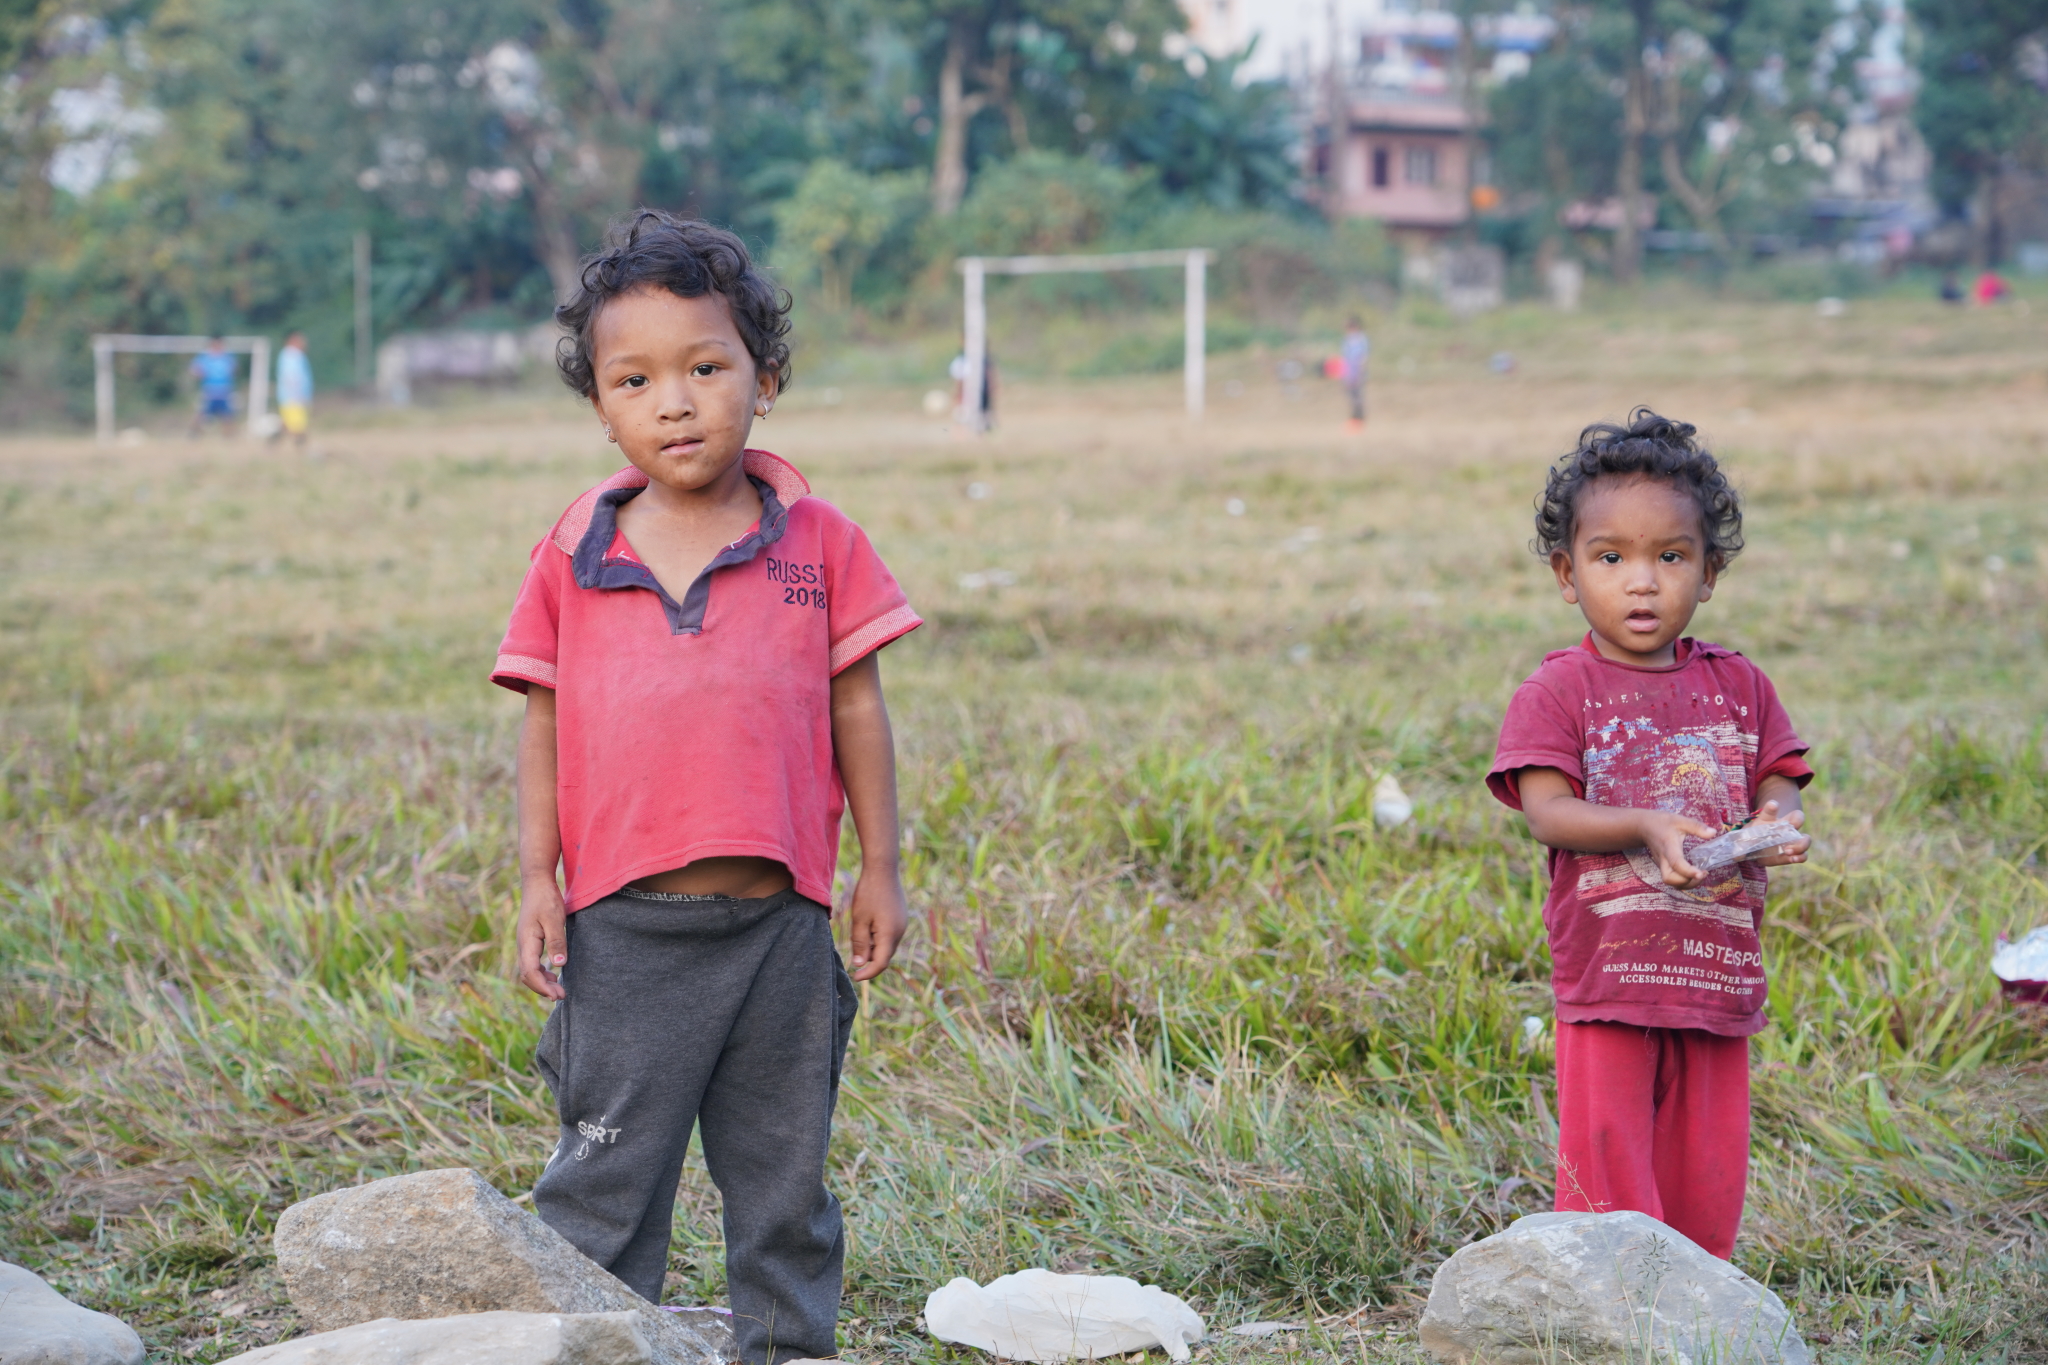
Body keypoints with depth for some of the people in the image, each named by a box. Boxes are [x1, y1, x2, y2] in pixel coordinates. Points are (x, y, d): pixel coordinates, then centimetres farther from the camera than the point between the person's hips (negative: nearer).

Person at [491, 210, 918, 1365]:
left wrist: (881, 870, 4)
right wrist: (537, 881, 1)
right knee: (606, 1176, 5)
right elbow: (545, 725, 6)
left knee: (782, 1172, 13)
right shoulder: (574, 558, 2)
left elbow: (856, 709, 4)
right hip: (623, 923, 0)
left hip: (778, 921, 0)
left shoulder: (816, 543, 0)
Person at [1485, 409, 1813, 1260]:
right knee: (1606, 1161, -2)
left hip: (1717, 967, 4)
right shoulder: (1558, 692, -3)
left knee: (1708, 1166, 10)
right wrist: (1647, 828, -27)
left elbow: (1778, 789, 7)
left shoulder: (1738, 686, 9)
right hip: (1606, 968, -4)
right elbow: (1546, 810, -12)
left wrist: (1777, 823, -17)